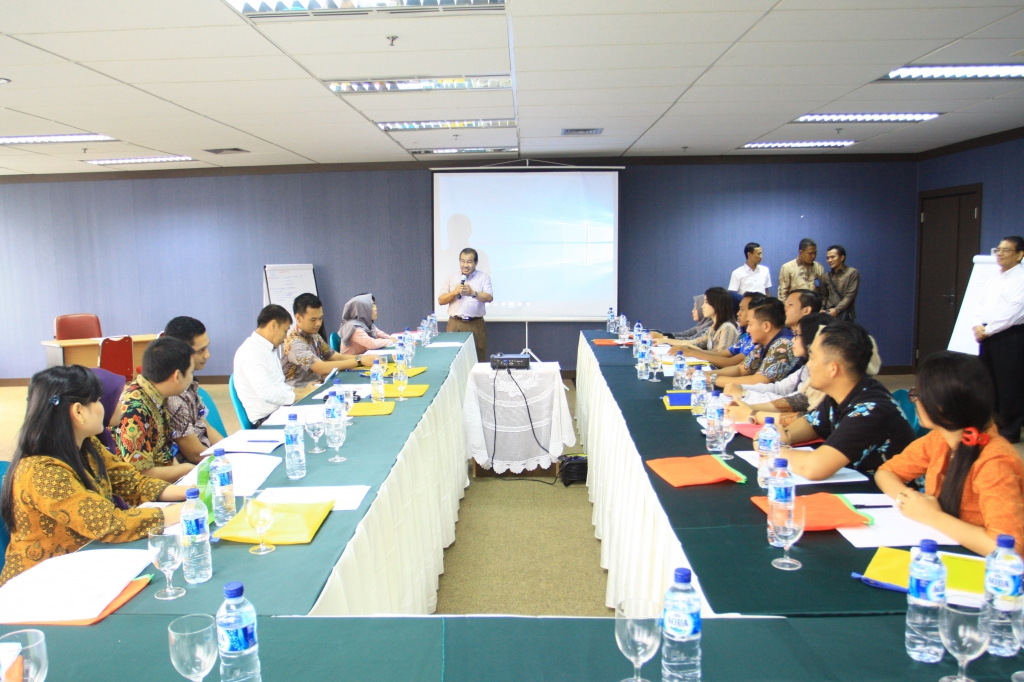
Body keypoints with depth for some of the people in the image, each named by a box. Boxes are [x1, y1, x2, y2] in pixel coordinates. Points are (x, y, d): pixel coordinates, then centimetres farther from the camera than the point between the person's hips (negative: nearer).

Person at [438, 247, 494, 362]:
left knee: (478, 358, -2)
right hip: (455, 324, 1)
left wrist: (473, 293, -21)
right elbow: (440, 300, 8)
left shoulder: (484, 277, 6)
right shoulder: (451, 277, 12)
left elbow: (489, 298, -6)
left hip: (476, 324, -1)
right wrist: (454, 292, -9)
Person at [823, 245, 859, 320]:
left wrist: (836, 310, -13)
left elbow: (850, 295, -6)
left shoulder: (852, 273, 2)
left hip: (844, 313, -4)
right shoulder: (826, 276, 16)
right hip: (828, 313, 4)